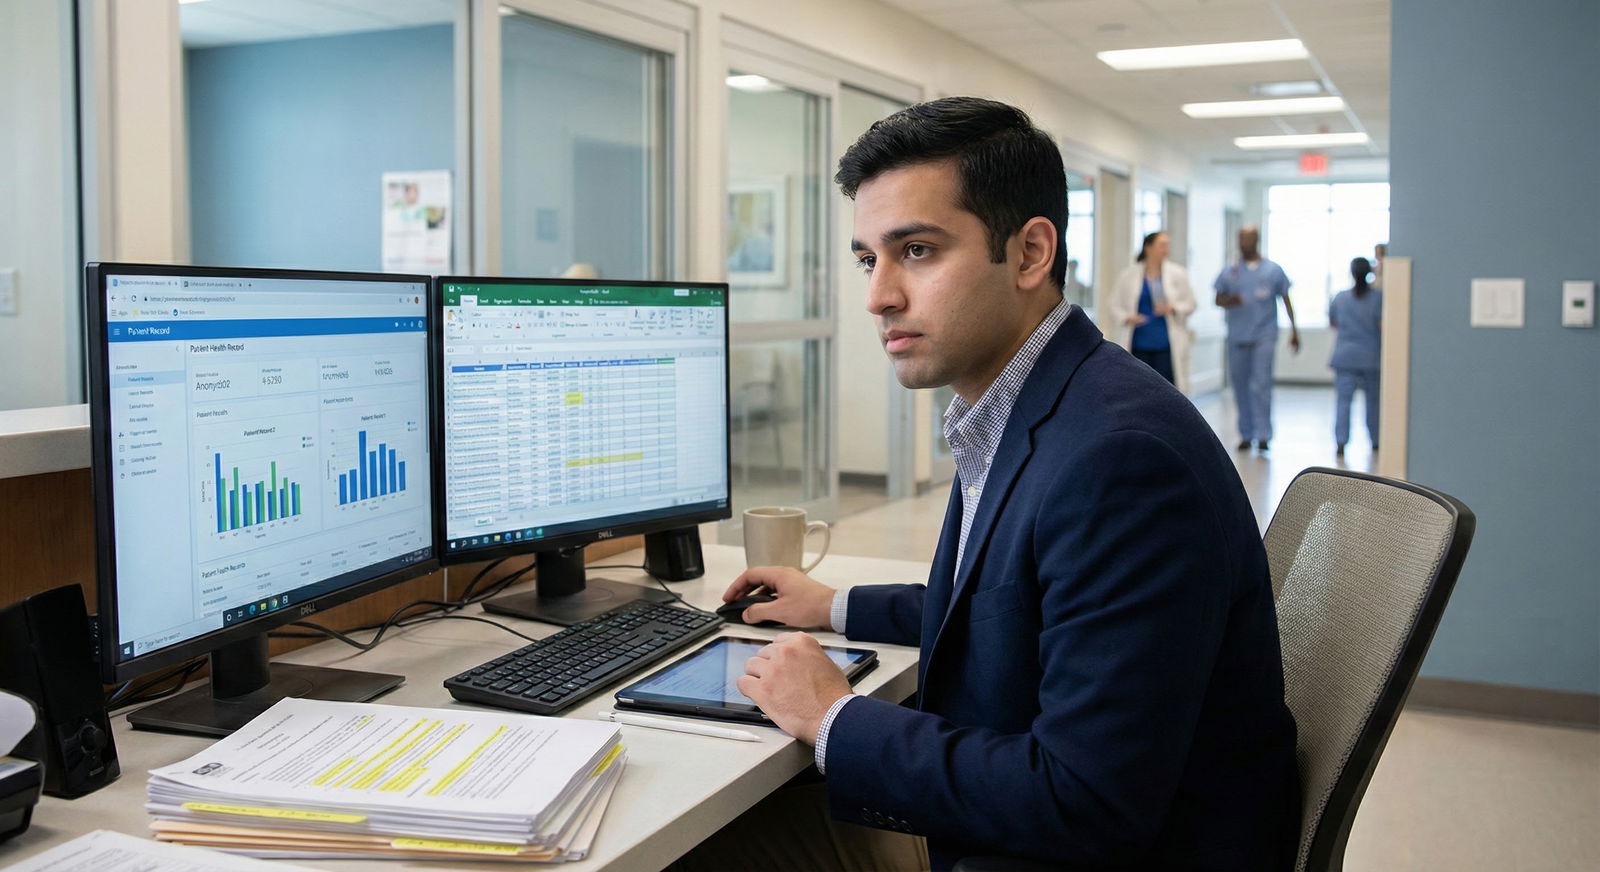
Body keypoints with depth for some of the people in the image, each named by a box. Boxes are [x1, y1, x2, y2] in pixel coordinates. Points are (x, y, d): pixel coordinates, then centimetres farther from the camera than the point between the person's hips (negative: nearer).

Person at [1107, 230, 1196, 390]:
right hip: (1139, 343, 0)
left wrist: (1173, 308, -11)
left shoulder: (1178, 274, 5)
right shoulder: (1129, 275, 4)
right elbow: (1115, 305, 5)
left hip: (1166, 345, 0)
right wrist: (1127, 318, -14)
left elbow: (1190, 303, 9)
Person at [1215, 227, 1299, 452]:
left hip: (1264, 336, -3)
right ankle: (1246, 434, 17)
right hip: (1237, 337, 3)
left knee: (1261, 385, -12)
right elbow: (1218, 299, 8)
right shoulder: (1230, 271, 8)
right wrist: (1231, 301, -15)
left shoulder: (1273, 270, 4)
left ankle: (1263, 435, -9)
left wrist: (1294, 330, 7)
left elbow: (1286, 300, 9)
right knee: (1240, 386, 7)